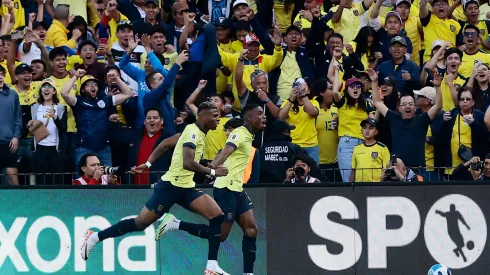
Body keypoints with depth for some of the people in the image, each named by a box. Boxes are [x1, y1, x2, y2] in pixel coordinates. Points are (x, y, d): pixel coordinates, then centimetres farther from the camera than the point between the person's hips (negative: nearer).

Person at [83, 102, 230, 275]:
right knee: (140, 223, -2)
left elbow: (165, 144, 19)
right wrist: (212, 172, -19)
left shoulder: (195, 131, 12)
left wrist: (148, 164, 19)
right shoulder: (193, 132, -17)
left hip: (186, 188, 9)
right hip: (171, 186, -9)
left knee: (217, 217, -6)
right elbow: (187, 163, -28)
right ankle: (94, 237, 14)